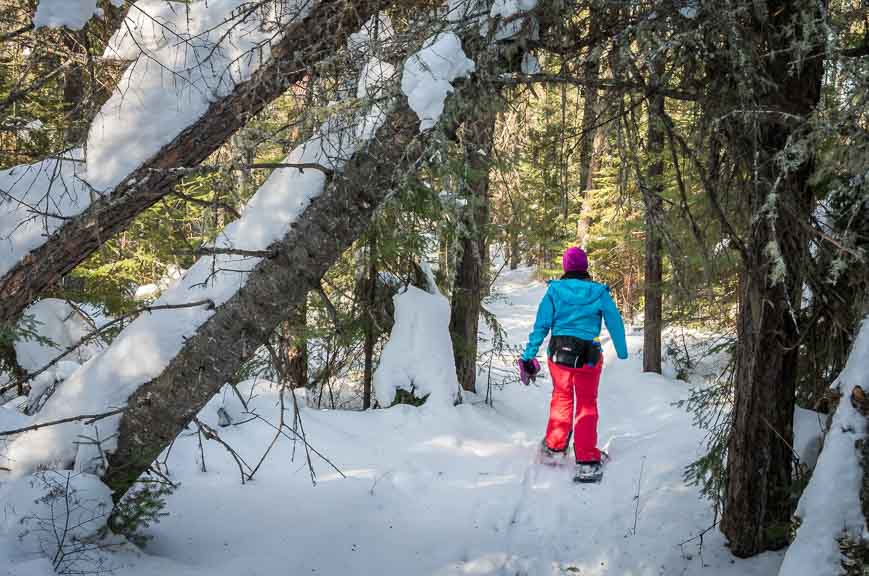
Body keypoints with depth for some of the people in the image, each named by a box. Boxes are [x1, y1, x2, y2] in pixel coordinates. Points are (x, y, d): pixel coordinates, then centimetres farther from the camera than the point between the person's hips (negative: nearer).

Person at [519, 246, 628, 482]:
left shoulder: (554, 290, -3)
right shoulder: (599, 293, -3)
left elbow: (541, 325, -5)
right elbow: (615, 323, 3)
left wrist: (529, 355, 0)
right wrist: (623, 353, 17)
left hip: (558, 354, 1)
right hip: (588, 356, -1)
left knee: (561, 396, 24)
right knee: (587, 405, 11)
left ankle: (554, 447, 32)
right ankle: (587, 462, 5)